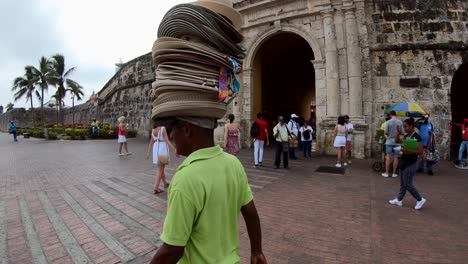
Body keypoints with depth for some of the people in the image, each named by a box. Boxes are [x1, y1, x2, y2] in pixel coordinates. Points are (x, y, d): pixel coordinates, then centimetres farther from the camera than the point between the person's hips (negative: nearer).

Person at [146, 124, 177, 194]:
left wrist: (148, 152, 16)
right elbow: (167, 140, -21)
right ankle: (156, 188, -5)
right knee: (160, 169, -3)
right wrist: (174, 150, -20)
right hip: (163, 149, -7)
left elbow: (151, 142, 11)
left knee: (161, 168, 19)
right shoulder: (163, 129, -15)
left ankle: (165, 183, 34)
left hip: (156, 149, 7)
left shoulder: (153, 130, 7)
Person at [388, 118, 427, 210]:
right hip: (404, 162, 8)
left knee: (407, 184, 1)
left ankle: (420, 200, 22)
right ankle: (399, 200, 25)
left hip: (411, 164, -8)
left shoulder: (417, 137, -15)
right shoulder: (406, 136, 8)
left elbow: (420, 151, -21)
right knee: (402, 183, 15)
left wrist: (404, 150, -29)